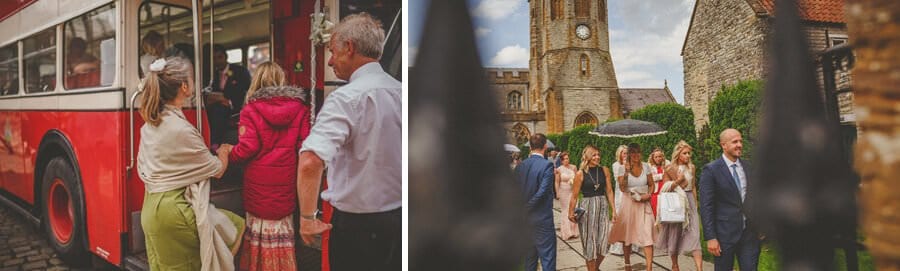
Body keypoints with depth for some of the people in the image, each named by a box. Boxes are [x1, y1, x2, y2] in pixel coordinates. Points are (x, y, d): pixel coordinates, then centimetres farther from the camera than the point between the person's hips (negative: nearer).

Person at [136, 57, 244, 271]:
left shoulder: (149, 124, 6)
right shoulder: (182, 130, -21)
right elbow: (217, 170, -9)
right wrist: (224, 152, 12)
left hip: (151, 209, 9)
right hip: (175, 212, -9)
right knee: (239, 227, 5)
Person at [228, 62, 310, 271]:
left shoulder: (251, 109, -7)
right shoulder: (299, 107, -2)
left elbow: (247, 148, -12)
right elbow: (305, 145, -6)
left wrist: (227, 155, 5)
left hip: (259, 180, -1)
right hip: (286, 179, 2)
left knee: (258, 225, 10)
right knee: (282, 225, 10)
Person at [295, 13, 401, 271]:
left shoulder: (347, 97, -18)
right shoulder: (399, 91, 2)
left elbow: (310, 162, -30)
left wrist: (307, 217, -18)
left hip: (358, 224, -6)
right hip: (399, 220, 6)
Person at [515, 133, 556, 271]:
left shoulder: (520, 166, 2)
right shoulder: (547, 165, -14)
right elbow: (542, 192, -19)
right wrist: (526, 208, -9)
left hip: (525, 219, 6)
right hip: (543, 218, -6)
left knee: (529, 256, 17)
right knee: (547, 257, 1)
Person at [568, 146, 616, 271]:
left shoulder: (604, 170, 3)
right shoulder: (581, 173, -5)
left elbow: (609, 191, 6)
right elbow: (574, 196, -2)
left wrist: (614, 210, 3)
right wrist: (571, 212, -3)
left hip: (603, 206, 3)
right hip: (587, 208, -3)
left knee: (604, 242, 1)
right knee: (590, 242, 4)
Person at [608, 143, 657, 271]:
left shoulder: (646, 166, 1)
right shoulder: (623, 167, -5)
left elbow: (651, 185, 10)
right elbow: (622, 188, -13)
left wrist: (648, 195, -8)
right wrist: (626, 171, -19)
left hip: (644, 204, 1)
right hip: (629, 204, 0)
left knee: (647, 235, -11)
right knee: (627, 236, 12)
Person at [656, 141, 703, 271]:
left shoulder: (691, 167, 8)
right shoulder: (670, 169, -3)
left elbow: (693, 187, 16)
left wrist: (695, 203, 16)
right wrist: (678, 181, -13)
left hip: (690, 202, 2)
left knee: (694, 235, -8)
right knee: (675, 234, 8)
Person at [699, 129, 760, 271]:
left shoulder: (749, 167, 8)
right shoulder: (711, 170, -8)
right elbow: (706, 206, -11)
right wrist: (710, 238, -14)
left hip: (750, 232, 4)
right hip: (725, 233, -4)